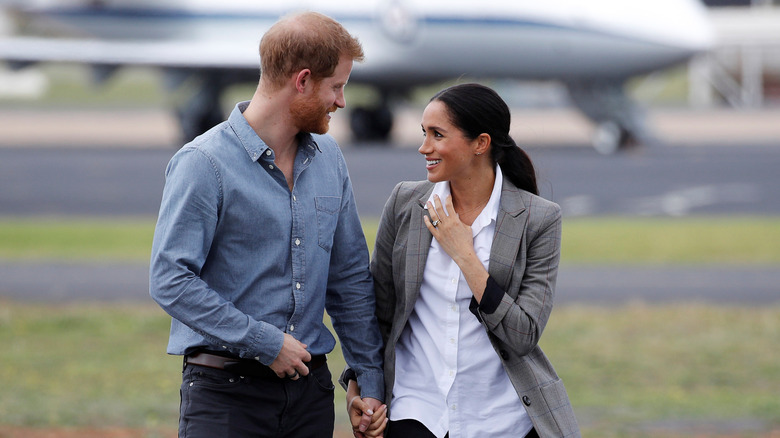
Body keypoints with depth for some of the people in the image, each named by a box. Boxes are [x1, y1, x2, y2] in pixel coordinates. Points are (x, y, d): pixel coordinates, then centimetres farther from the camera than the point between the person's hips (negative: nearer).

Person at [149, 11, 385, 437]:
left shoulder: (328, 157, 11)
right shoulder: (203, 163, -10)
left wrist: (371, 381, 11)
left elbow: (350, 278, 16)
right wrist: (265, 343, -16)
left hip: (309, 386, 6)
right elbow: (170, 281, -16)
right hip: (225, 390, -6)